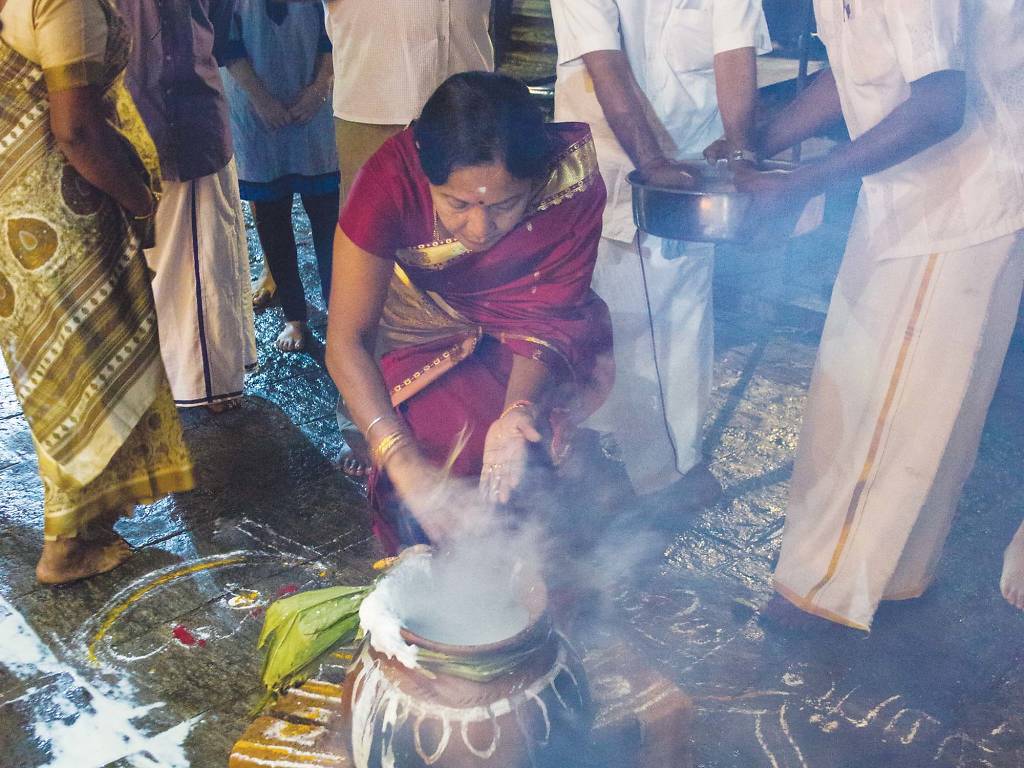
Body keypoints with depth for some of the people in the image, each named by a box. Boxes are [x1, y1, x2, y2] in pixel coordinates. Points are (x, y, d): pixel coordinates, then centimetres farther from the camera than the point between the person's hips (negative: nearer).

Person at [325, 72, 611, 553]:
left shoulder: (574, 178, -30)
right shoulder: (391, 181, -33)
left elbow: (546, 316, -19)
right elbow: (346, 341, -29)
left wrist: (520, 410, -38)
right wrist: (403, 461, -40)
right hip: (429, 328, -1)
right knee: (458, 435, -24)